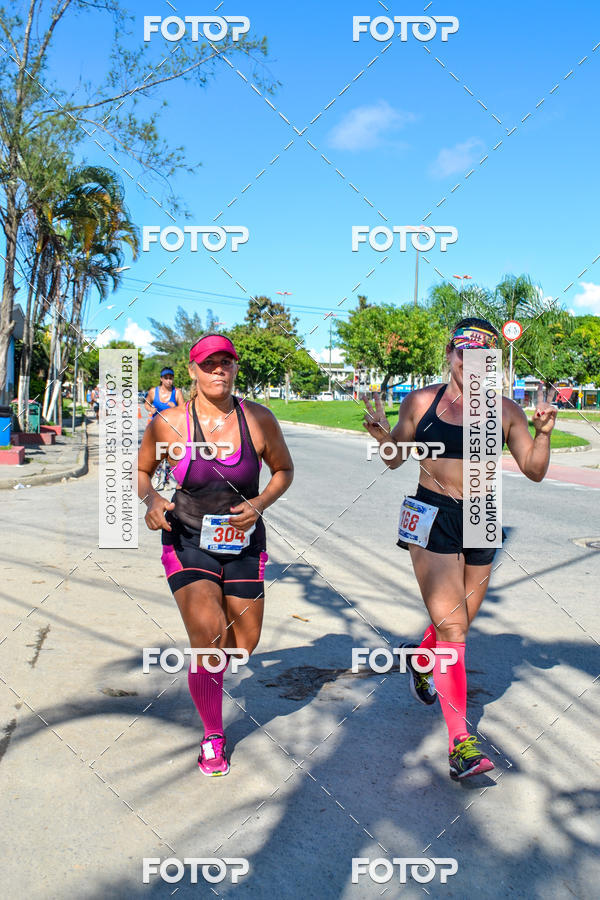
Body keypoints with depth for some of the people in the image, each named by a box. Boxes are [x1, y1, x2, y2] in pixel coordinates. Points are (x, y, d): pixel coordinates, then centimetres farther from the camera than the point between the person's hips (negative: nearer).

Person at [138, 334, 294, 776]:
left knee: (245, 643, 10)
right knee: (208, 641, -15)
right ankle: (213, 736, 12)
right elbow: (140, 470, 4)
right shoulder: (168, 423, -12)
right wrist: (151, 499, -17)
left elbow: (284, 469, 5)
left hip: (243, 543, 3)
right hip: (188, 542, -2)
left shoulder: (259, 419, -10)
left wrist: (260, 503, -13)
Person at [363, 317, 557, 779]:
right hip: (433, 520, -3)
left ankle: (420, 663, 50)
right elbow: (395, 459, 8)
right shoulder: (421, 402, -2)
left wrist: (543, 433, -11)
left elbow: (534, 471, 5)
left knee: (458, 623, 16)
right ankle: (461, 742, -7)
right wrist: (383, 436, -13)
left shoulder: (505, 411, 2)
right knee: (451, 625, -10)